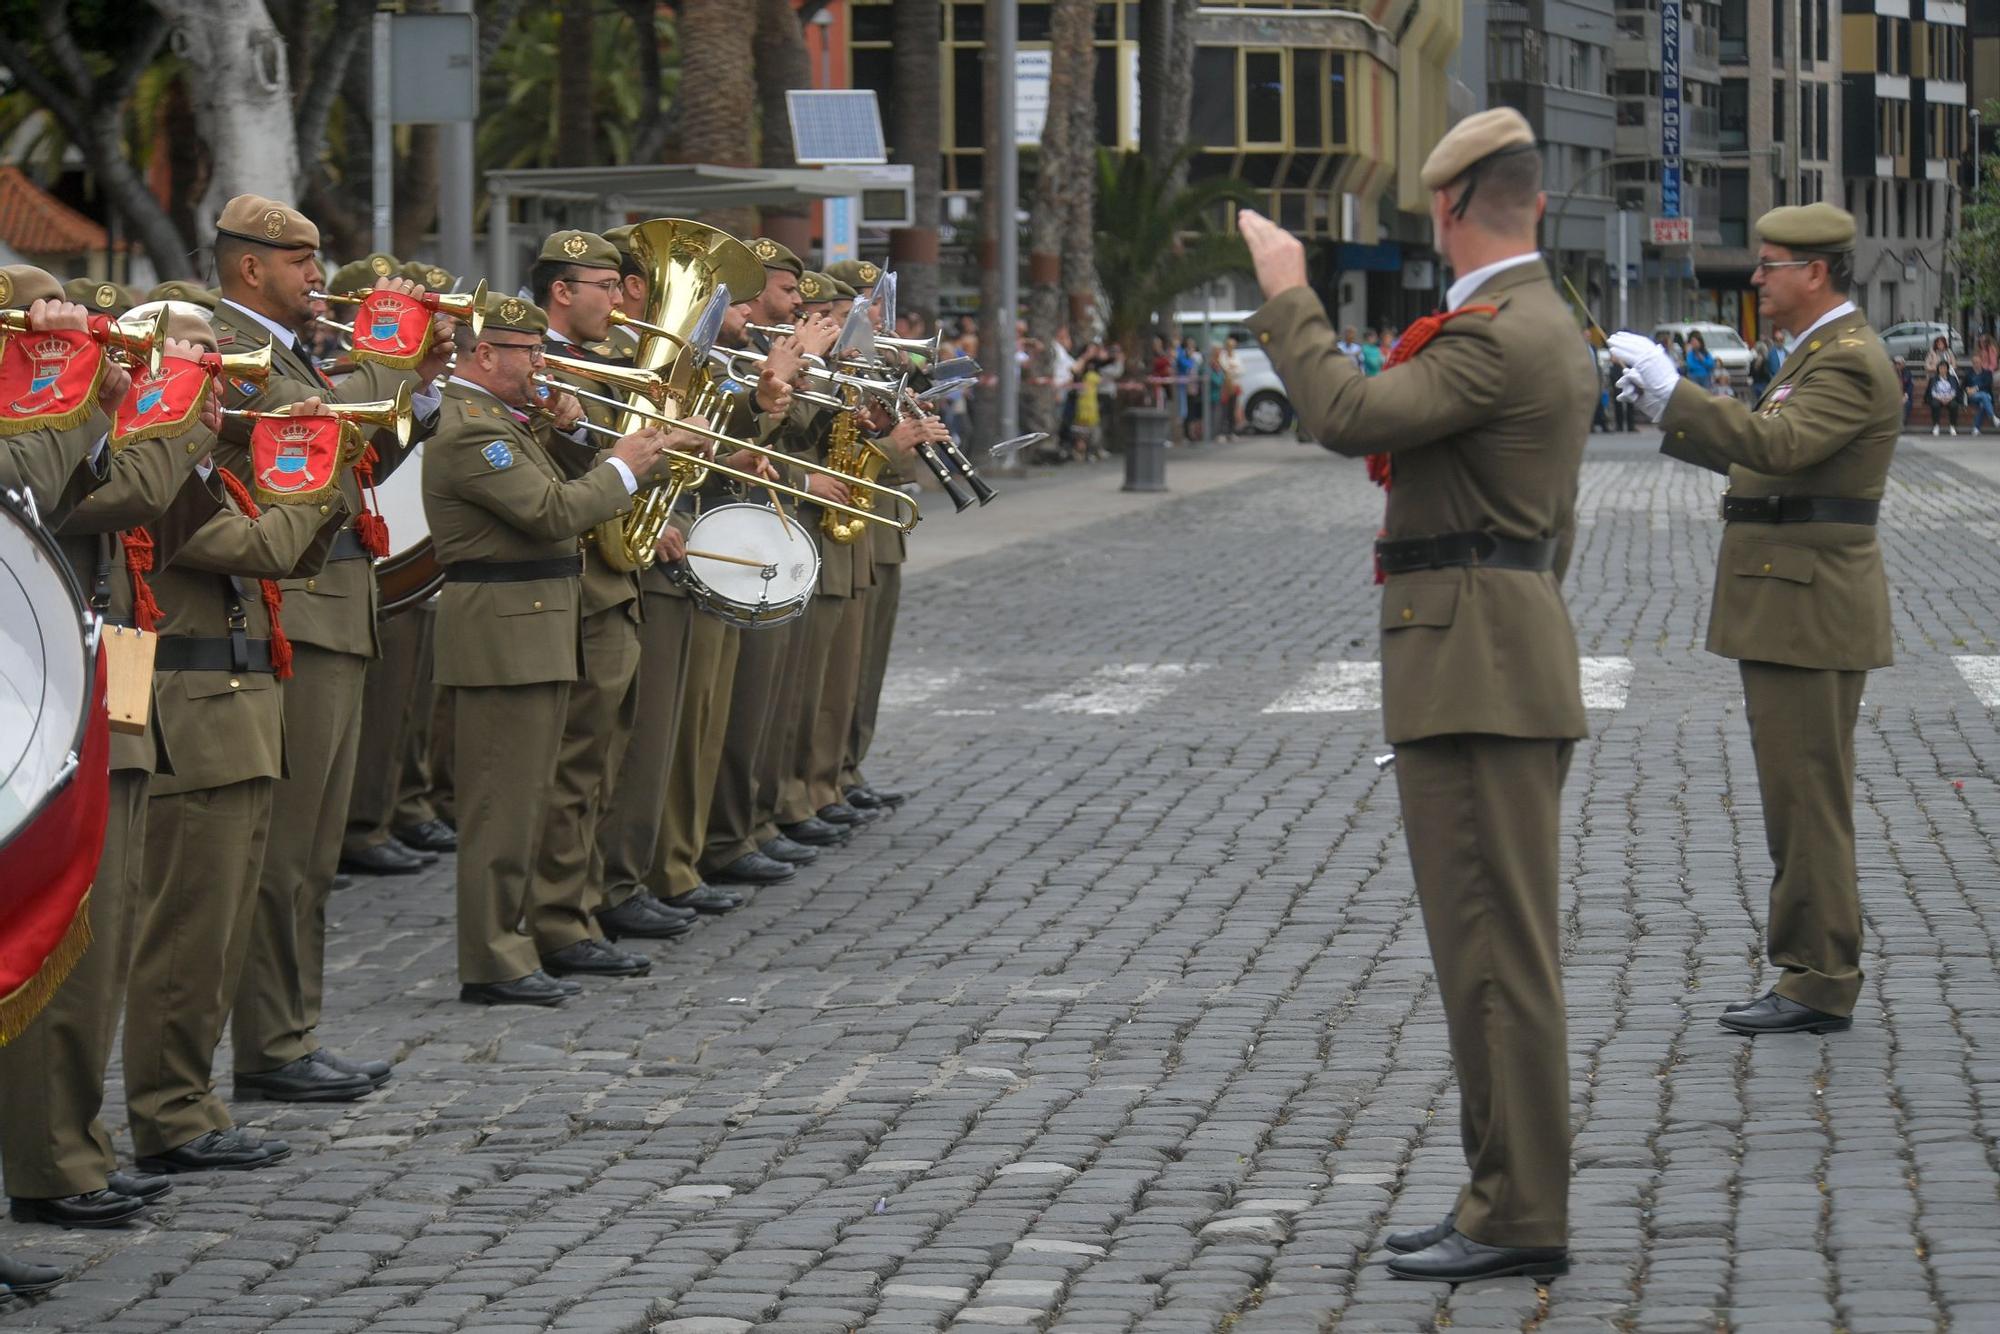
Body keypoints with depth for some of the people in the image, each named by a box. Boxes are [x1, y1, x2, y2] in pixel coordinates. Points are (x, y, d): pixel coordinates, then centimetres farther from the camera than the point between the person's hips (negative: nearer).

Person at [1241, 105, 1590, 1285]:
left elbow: (1348, 416, -25)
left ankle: (1520, 1218, -6)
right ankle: (1508, 1197, 18)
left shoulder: (1500, 337, -16)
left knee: (1497, 947, -8)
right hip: (1506, 666, 11)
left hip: (1477, 669, -11)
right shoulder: (1552, 332, 17)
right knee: (1494, 945, 13)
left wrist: (1288, 297, -12)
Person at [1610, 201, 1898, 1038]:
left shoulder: (1850, 363, -16)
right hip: (1789, 614, 11)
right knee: (1798, 802, 13)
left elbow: (1777, 447, -31)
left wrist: (1671, 390, -29)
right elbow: (1767, 459, 22)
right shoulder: (1820, 353, 18)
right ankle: (1812, 976, 17)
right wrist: (1673, 416, 11)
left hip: (1810, 614, -11)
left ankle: (1819, 986, -3)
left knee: (1807, 802, -7)